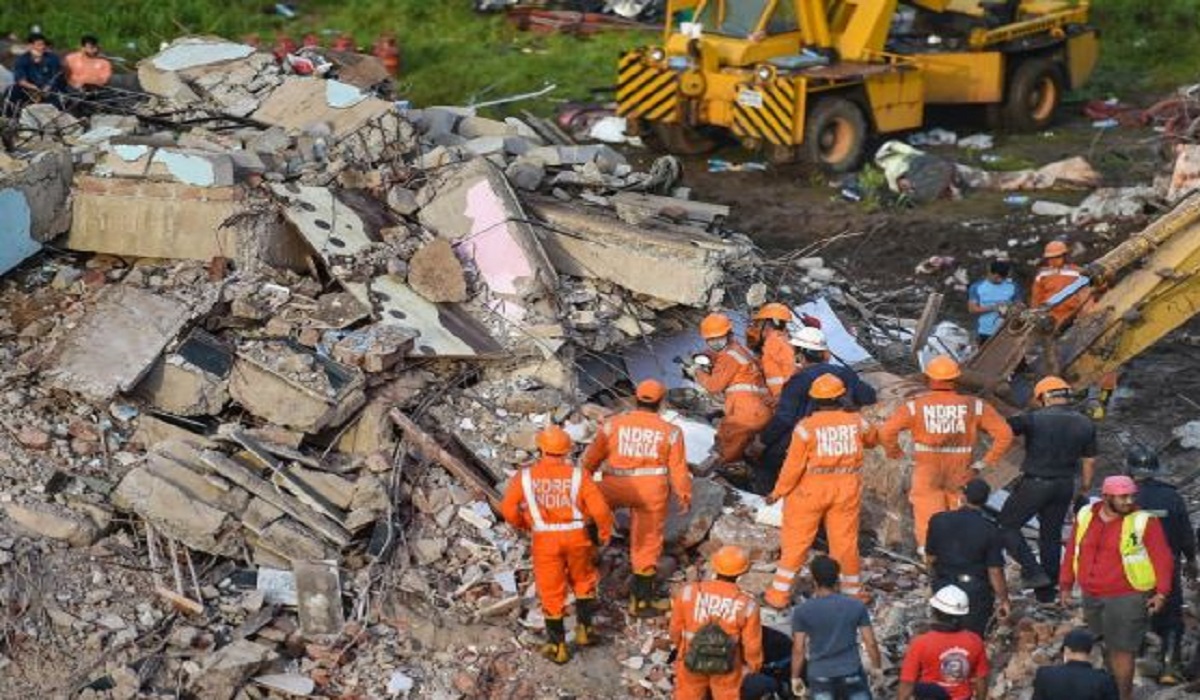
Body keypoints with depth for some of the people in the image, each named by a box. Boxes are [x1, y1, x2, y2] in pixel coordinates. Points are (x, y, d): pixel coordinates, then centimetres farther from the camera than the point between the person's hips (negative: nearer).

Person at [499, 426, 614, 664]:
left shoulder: (525, 476, -5)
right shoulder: (577, 475, -7)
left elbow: (508, 509, -4)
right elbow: (600, 509, -12)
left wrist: (523, 524, 16)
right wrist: (605, 533, 7)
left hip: (544, 539, 0)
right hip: (576, 536, 0)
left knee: (551, 592, 11)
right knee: (583, 581, 25)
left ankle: (557, 646, 18)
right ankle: (584, 628, 28)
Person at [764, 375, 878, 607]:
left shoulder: (806, 427, -15)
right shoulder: (856, 421, -5)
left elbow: (794, 465, -14)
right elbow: (872, 439, 16)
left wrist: (779, 492, -2)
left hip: (810, 490, -2)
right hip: (846, 489, 3)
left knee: (796, 541, 7)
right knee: (845, 540, 15)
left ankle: (779, 594, 11)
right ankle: (852, 592, 28)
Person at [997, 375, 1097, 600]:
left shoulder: (1035, 419, -14)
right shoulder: (1086, 424, 1)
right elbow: (1089, 462, 7)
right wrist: (1083, 492, 18)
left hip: (1035, 484, -5)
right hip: (1065, 486, 5)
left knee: (1007, 525, 9)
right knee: (1052, 534, 17)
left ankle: (1033, 572, -2)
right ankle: (1047, 590, 22)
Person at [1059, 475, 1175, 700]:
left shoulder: (1143, 521, -10)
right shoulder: (1085, 516, 3)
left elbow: (1162, 558, -9)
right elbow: (1072, 552, 12)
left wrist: (1162, 592, -15)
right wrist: (1065, 586, 13)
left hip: (1127, 597, -5)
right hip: (1092, 597, 5)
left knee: (1122, 648, -5)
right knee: (1108, 647, 16)